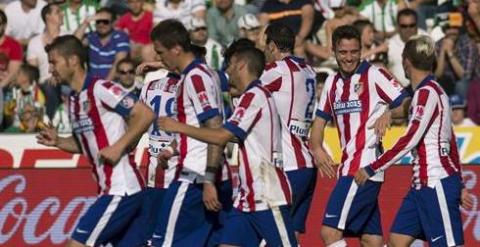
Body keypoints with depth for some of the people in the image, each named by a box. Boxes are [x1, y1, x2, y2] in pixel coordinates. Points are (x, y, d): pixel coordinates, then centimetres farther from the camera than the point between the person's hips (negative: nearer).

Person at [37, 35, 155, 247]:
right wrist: (57, 142, 10)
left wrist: (118, 147, -19)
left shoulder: (100, 89, -12)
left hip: (120, 189, -9)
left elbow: (145, 114, -16)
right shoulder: (75, 99, 15)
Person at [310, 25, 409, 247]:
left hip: (366, 167, -8)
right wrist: (317, 149, -2)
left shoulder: (373, 75, -6)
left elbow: (407, 104, -7)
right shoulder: (332, 82, 15)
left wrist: (389, 112, -26)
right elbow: (320, 120, 16)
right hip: (349, 166, 8)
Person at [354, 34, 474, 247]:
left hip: (436, 183, -10)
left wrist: (372, 169, -15)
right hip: (422, 184, 10)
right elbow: (451, 143, 21)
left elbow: (410, 140, -19)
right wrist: (459, 186, 25)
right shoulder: (434, 91, 17)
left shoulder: (426, 93, -13)